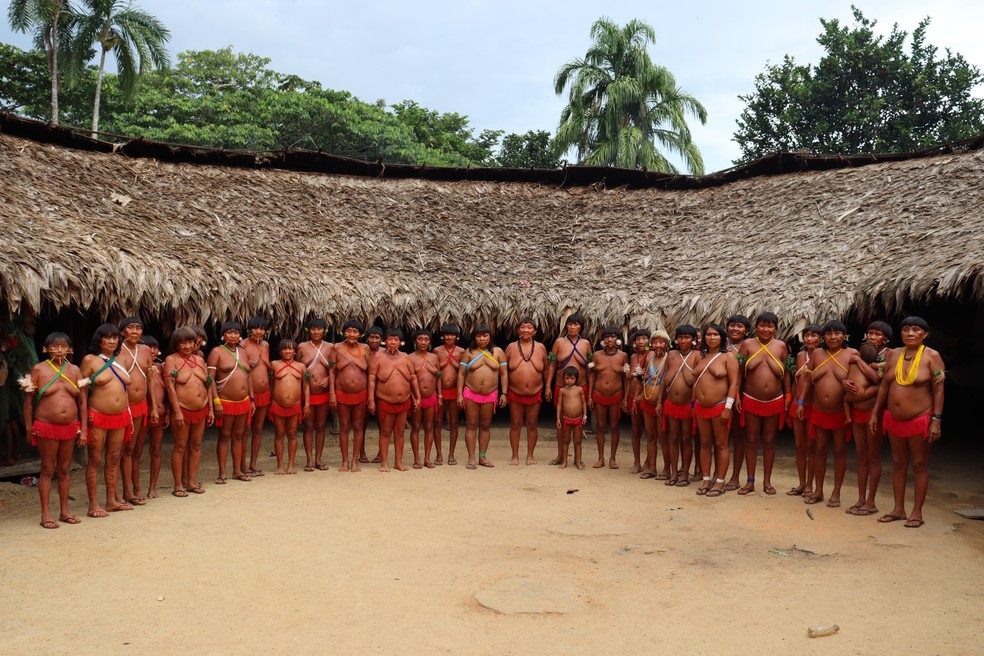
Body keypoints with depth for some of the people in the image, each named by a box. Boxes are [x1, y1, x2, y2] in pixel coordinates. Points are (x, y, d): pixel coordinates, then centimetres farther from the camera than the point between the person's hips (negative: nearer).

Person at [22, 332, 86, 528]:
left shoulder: (74, 370, 5)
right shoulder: (38, 369, -4)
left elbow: (82, 402, 7)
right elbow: (28, 402, 0)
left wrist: (83, 430, 3)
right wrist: (29, 430, -2)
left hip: (70, 427, 3)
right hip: (46, 427, -3)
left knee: (65, 469, 11)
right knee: (47, 470, 3)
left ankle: (64, 511, 20)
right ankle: (45, 514, 11)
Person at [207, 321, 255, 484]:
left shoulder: (243, 351, 13)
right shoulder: (217, 352, -5)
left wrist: (252, 399, 12)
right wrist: (216, 401, -17)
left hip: (243, 402, 5)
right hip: (226, 402, -5)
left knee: (239, 435, 11)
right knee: (224, 436, 1)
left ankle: (237, 471, 19)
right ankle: (222, 473, 7)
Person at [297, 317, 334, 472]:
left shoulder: (330, 347, 4)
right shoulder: (302, 347, 1)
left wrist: (328, 379, -12)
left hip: (323, 393, 1)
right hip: (306, 393, -1)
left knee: (321, 426, 7)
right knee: (308, 426, 3)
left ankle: (318, 459, 16)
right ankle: (309, 460, 10)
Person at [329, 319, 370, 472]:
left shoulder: (364, 349, 2)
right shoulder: (337, 348, 0)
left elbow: (370, 373, 4)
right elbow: (331, 371, 1)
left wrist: (370, 395, 0)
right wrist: (332, 393, -6)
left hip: (361, 394, 1)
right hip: (342, 394, -1)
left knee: (358, 427, 5)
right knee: (344, 428, 5)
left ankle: (355, 461, 15)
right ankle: (345, 461, 14)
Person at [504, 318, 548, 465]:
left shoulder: (541, 348, 3)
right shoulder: (511, 347, 0)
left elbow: (545, 369, 11)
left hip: (535, 393, 1)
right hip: (515, 393, 0)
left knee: (532, 425, 8)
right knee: (515, 424, 5)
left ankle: (530, 455, 19)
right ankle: (515, 455, 15)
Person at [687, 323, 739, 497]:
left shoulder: (728, 356, -5)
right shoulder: (700, 357, 12)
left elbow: (734, 383, -12)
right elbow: (693, 380, 21)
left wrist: (728, 407, -17)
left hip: (719, 406, -6)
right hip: (700, 406, 6)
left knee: (721, 444, 2)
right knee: (704, 443, 10)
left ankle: (720, 482, 8)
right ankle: (705, 480, 17)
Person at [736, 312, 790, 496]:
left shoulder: (780, 346, 2)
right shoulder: (747, 344, -1)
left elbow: (786, 374, 6)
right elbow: (739, 372, 0)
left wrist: (788, 397, 2)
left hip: (775, 402, 1)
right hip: (751, 401, -1)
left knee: (769, 441, 8)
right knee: (751, 441, 5)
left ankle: (767, 481, 18)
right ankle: (750, 481, 14)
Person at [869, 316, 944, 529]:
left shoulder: (931, 356, -8)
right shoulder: (894, 354, 6)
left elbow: (938, 390, -10)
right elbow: (884, 386, 10)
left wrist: (936, 420, -16)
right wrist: (875, 414, 9)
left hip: (920, 419, -5)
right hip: (893, 418, 5)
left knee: (919, 465, 4)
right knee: (898, 464, 11)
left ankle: (917, 513, 13)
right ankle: (898, 509, 21)